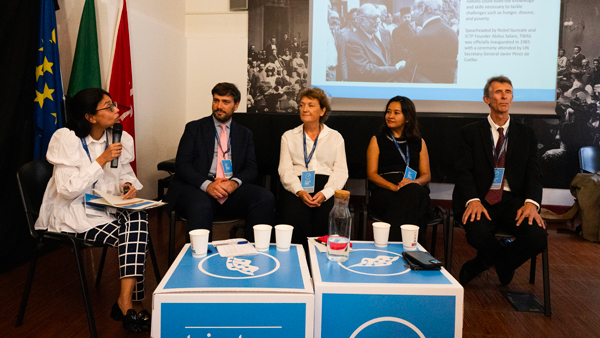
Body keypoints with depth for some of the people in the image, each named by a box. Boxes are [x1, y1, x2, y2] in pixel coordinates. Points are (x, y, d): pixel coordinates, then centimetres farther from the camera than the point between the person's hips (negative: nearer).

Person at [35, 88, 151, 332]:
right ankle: (130, 303, -11)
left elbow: (126, 173, 15)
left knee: (138, 219, -28)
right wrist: (102, 160, -23)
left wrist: (128, 185, -9)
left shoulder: (119, 138, 3)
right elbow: (68, 189, -19)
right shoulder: (66, 139, -13)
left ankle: (126, 300, -24)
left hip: (106, 207, 5)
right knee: (134, 238, -25)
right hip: (71, 214, -5)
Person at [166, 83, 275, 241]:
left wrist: (235, 182, -14)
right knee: (200, 206, -38)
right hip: (198, 187, -2)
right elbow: (182, 164, 1)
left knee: (266, 198, -25)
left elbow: (251, 167, 10)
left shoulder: (244, 134, 19)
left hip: (232, 189, 3)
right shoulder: (194, 128, 11)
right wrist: (207, 185, -17)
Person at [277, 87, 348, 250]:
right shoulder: (289, 136, 19)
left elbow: (341, 171, 7)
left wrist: (325, 193, -13)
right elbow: (285, 170, 7)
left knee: (328, 218, -31)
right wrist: (300, 191, -13)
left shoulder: (335, 137, 17)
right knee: (294, 218, -32)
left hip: (328, 189, 0)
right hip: (297, 186, 0)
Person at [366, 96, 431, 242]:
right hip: (383, 192, -2)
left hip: (416, 192, 2)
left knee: (411, 190, -37)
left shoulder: (419, 143, 23)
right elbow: (371, 174, 6)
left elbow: (426, 174, 15)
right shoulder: (377, 140, 16)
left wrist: (414, 182, -10)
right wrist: (394, 186, -12)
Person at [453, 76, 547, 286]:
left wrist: (531, 202, -14)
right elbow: (463, 171, -1)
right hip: (481, 200, -2)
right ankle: (504, 265, 5)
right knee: (478, 233, -33)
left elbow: (533, 173, 7)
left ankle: (479, 265, 0)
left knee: (537, 237, -26)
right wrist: (473, 200, -20)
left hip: (513, 201, 2)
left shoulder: (526, 134, 16)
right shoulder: (470, 132, 9)